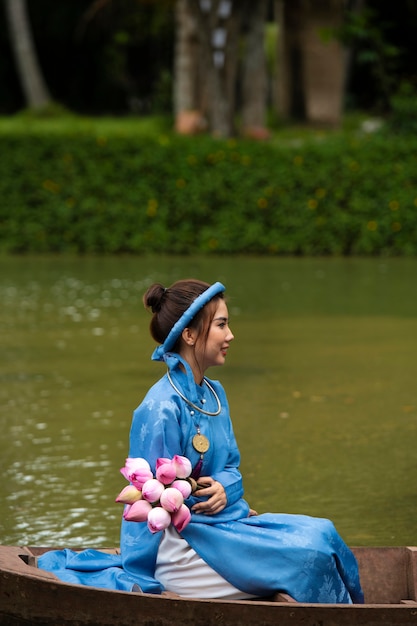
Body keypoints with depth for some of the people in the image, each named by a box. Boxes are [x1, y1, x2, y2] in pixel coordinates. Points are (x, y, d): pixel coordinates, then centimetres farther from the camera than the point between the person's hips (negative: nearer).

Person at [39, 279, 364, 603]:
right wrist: (138, 584, -14)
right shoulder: (162, 409, -18)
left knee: (322, 532, -8)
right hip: (188, 541, -8)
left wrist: (225, 488, -8)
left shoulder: (214, 393, 9)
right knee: (312, 554, -17)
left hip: (225, 521, 8)